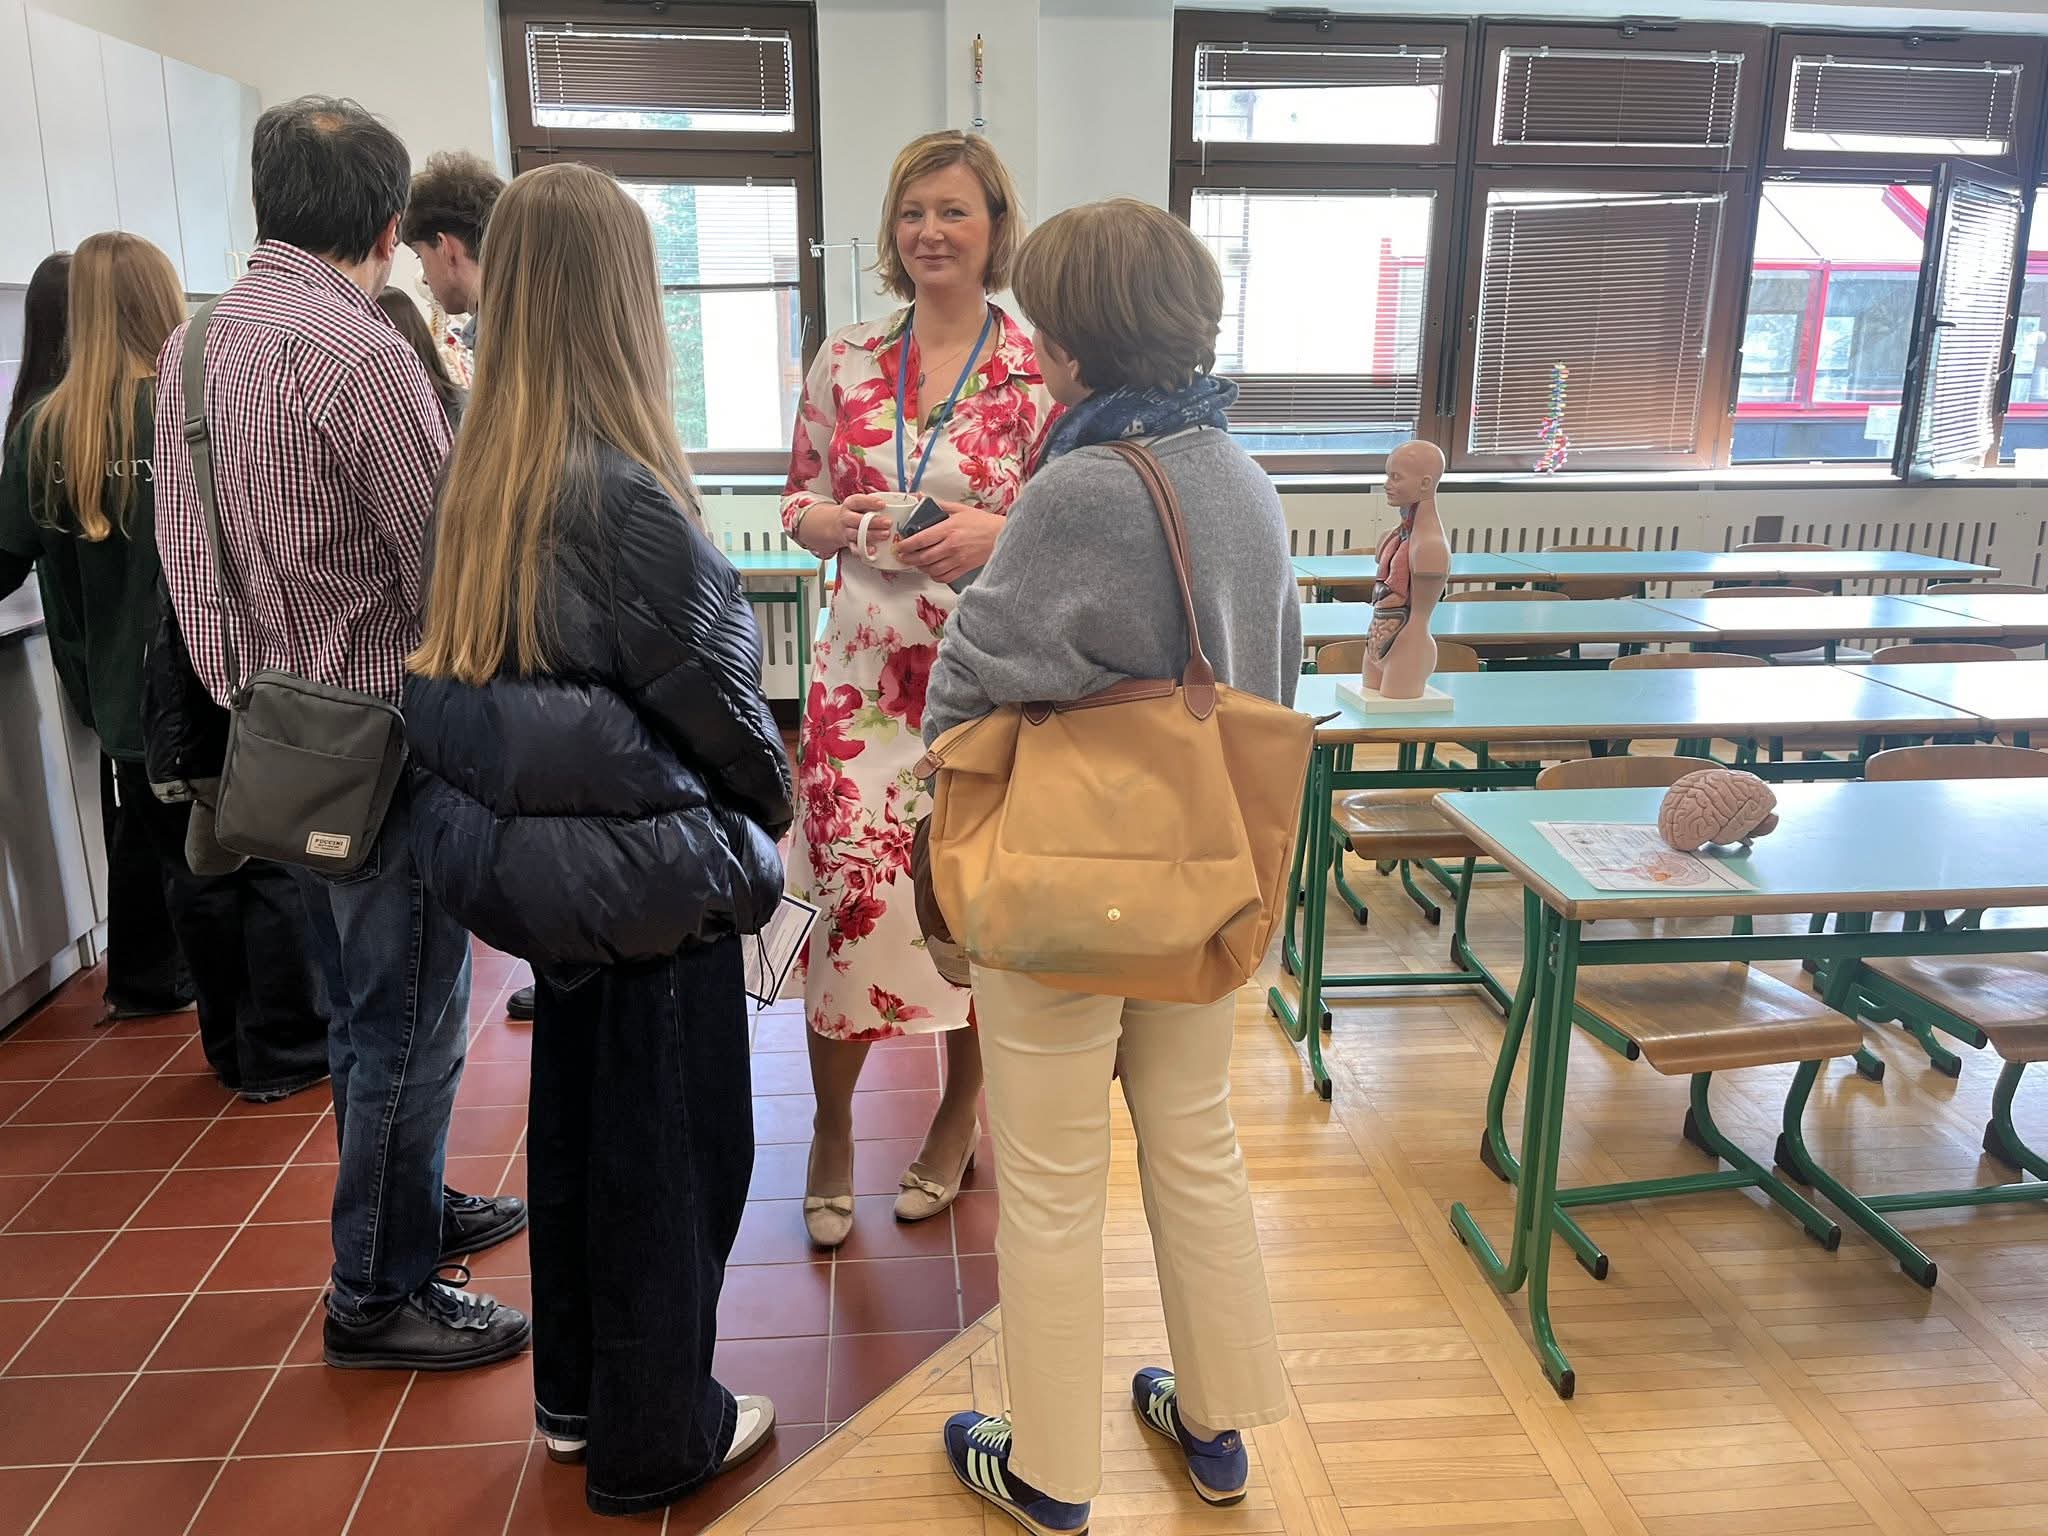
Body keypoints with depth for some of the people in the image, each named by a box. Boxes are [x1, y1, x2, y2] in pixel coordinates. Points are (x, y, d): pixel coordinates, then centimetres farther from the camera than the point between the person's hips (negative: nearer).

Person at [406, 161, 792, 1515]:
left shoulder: (484, 474, 0)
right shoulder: (629, 495, -23)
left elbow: (471, 676, 5)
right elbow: (712, 694, -16)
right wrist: (774, 803, 2)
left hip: (542, 865, 8)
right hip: (652, 871, -7)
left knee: (575, 1122, 21)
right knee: (672, 1148, 10)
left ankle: (579, 1394, 41)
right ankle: (656, 1438, 29)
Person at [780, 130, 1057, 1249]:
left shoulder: (1039, 370, -2)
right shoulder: (845, 362, 7)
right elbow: (799, 508, 13)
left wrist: (997, 533, -18)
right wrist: (840, 519, -9)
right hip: (863, 674, 2)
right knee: (849, 892, -2)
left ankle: (959, 1112, 31)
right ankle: (832, 1129, 21)